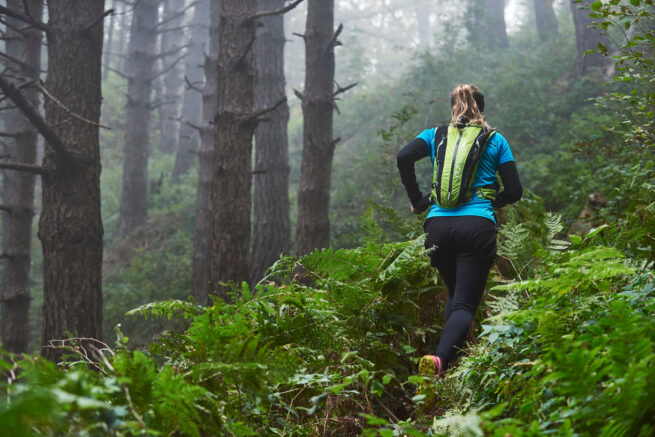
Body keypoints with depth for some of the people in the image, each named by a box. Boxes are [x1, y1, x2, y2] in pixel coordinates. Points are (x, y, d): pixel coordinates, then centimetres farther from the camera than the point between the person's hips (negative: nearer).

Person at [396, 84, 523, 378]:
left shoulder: (436, 135, 15)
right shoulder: (495, 141, 12)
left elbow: (404, 157, -3)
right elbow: (514, 191, 7)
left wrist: (417, 200, 5)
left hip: (438, 225, 3)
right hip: (478, 225, -2)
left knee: (454, 294, 23)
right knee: (466, 302, -6)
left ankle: (452, 360, 12)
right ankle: (441, 358, -32)